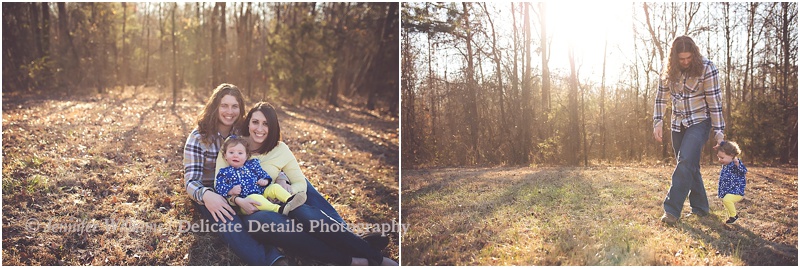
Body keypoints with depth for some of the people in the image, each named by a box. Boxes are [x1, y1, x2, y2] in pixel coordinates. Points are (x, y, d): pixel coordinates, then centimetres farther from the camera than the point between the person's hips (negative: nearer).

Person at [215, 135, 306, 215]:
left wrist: (265, 181, -1)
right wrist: (231, 191, -16)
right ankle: (279, 209, -54)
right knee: (255, 198, -36)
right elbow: (218, 186, 2)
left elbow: (262, 174, 22)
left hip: (263, 192, 6)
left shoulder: (252, 164, 17)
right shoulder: (225, 172, 8)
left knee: (275, 187, -11)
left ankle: (289, 199, -36)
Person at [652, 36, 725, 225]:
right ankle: (700, 208, 24)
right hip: (678, 124, 5)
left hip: (699, 122, -5)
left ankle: (672, 210, -20)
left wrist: (719, 131, -13)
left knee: (685, 162, -19)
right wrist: (658, 122, -3)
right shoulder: (669, 70, -3)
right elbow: (661, 98, 6)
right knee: (689, 166, 11)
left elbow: (715, 102, -13)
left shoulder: (706, 68, -16)